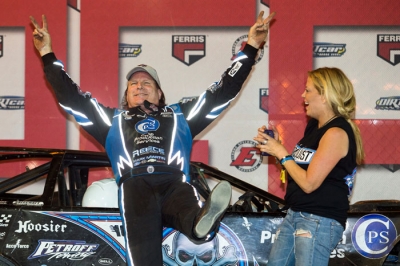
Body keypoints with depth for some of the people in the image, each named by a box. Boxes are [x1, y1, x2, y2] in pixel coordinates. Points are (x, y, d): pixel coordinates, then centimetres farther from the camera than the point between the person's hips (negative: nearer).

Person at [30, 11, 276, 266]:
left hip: (175, 184, 1)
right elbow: (71, 97, 34)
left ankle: (203, 222, -72)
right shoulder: (114, 120, 35)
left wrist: (250, 47, 33)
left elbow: (224, 90, 35)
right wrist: (48, 54, 30)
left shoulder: (179, 114, 35)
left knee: (191, 210, -39)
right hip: (135, 188, 0)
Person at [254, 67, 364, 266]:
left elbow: (309, 183, -20)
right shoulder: (314, 127, 13)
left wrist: (281, 153, -10)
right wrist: (276, 146, 3)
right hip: (295, 214, 10)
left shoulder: (336, 133, -17)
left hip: (320, 221, -10)